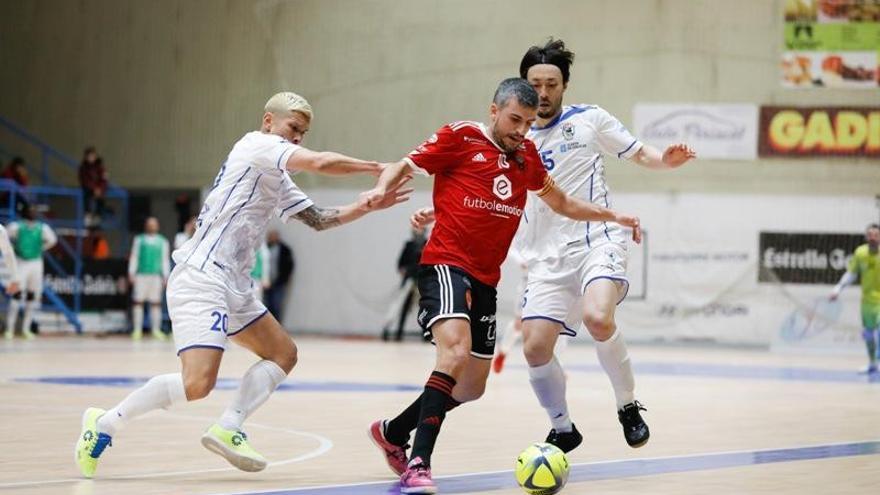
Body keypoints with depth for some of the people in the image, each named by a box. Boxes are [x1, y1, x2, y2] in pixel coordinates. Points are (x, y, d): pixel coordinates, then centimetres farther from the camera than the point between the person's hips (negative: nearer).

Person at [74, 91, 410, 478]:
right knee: (197, 383, -22)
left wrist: (371, 205, 14)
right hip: (200, 281, -11)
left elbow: (318, 219, 25)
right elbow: (321, 162, -17)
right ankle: (105, 423, -7)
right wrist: (375, 167, -4)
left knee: (283, 353, 14)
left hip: (233, 287, 11)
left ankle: (227, 430, 5)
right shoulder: (256, 145, -5)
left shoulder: (277, 183, 22)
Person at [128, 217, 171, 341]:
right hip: (141, 275, -1)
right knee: (138, 301, -5)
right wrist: (131, 273, 0)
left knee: (156, 302, -1)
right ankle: (137, 330, -3)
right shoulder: (139, 240, 12)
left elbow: (165, 260, 12)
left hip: (156, 275, 1)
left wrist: (166, 277, 5)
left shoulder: (163, 242, 14)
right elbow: (134, 257, 9)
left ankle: (156, 330, 3)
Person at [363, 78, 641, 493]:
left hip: (485, 280, 8)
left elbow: (560, 203, 28)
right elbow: (404, 166, -1)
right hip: (446, 266, -8)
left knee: (470, 389, 12)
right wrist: (381, 188, -21)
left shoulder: (526, 155, 14)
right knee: (456, 351, -30)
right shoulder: (460, 137, -3)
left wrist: (613, 217, 21)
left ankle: (392, 433, 33)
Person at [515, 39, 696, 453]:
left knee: (597, 318, -31)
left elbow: (639, 153, 11)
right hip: (548, 257, 3)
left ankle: (628, 406, -8)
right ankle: (562, 429, 13)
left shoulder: (589, 120, 6)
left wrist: (666, 160, -11)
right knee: (535, 347, -11)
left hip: (597, 241, -3)